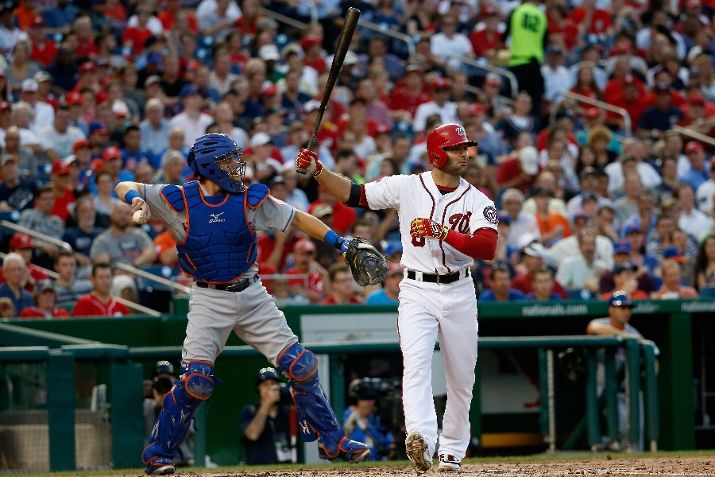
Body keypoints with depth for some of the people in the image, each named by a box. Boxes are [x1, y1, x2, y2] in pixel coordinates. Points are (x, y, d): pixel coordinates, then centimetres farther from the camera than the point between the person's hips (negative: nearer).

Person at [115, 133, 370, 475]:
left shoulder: (250, 200, -3)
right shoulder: (178, 200, -8)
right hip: (209, 301, -3)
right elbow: (124, 188, -4)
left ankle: (331, 441, 12)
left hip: (252, 296, 3)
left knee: (302, 366, -2)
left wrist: (340, 243, -8)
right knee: (197, 380, -15)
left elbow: (297, 219, 2)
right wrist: (136, 199, -27)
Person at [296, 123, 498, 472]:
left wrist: (441, 232, -26)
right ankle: (421, 438, -41)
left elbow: (488, 248, -17)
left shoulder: (478, 201, -3)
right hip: (417, 292, -2)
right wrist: (317, 171, -14)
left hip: (459, 293, 2)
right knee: (416, 363, -23)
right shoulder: (407, 187, -2)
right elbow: (354, 194, 0)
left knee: (461, 378, 9)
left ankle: (452, 451, 24)